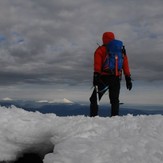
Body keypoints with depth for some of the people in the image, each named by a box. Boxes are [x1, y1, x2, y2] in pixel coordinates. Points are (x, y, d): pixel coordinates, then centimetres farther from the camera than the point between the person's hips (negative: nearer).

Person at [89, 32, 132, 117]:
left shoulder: (100, 50, 3)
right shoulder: (121, 50, 17)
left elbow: (97, 65, -10)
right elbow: (125, 66, 12)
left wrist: (96, 76, -16)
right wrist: (128, 79, 13)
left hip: (104, 78, -4)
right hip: (116, 79, 4)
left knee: (94, 99, 1)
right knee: (114, 100, 11)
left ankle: (93, 117, -9)